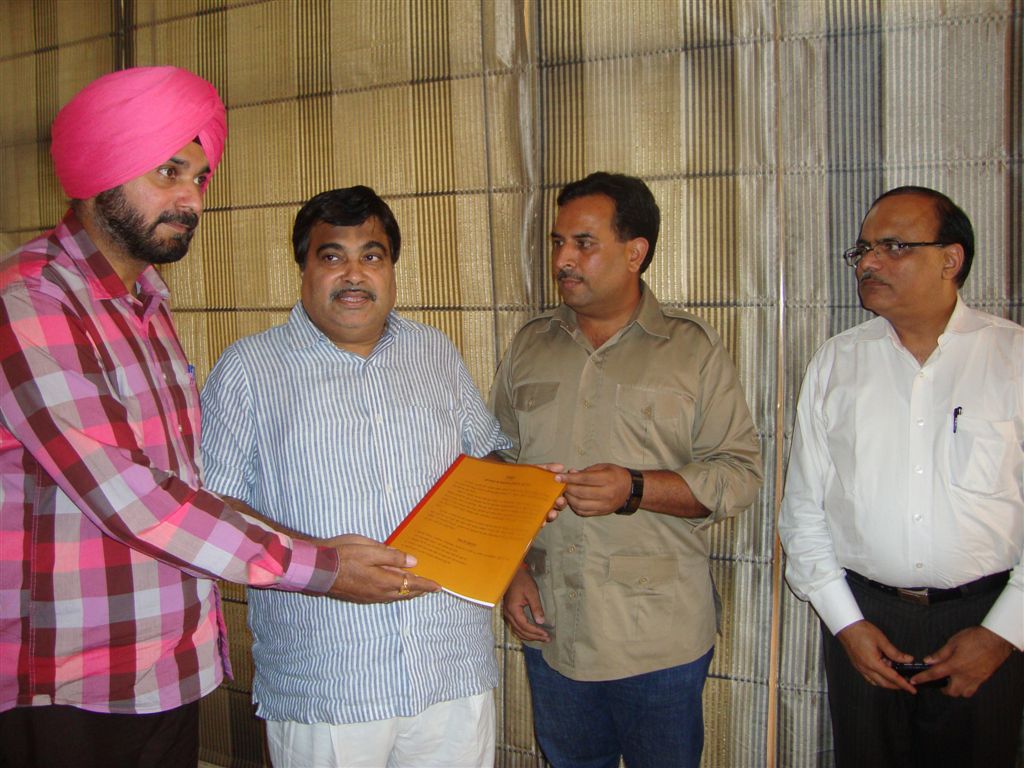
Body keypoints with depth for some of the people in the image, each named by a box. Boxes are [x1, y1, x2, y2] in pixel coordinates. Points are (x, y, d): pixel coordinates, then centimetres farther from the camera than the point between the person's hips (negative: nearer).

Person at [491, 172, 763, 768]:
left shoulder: (694, 349, -3)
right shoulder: (530, 346, 7)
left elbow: (740, 473, -7)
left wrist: (635, 490, -21)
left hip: (661, 636, -3)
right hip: (550, 628, 3)